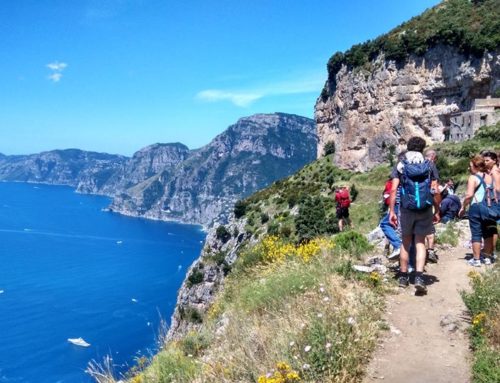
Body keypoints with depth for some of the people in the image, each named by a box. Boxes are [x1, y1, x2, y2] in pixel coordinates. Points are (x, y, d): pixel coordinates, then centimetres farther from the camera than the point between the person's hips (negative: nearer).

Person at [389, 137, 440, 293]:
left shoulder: (400, 165, 2)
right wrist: (437, 211, 8)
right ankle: (419, 277, -9)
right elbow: (435, 191, 0)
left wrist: (391, 211, -3)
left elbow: (394, 189, -6)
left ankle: (403, 277, 21)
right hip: (425, 209, 0)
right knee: (420, 242, 6)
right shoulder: (430, 165, 4)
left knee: (405, 242, 14)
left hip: (406, 209, 0)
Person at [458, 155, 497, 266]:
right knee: (488, 233, 15)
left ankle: (476, 259, 5)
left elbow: (469, 195, -19)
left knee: (476, 234, 1)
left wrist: (463, 207, -10)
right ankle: (487, 257, 23)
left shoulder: (473, 178, -10)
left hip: (476, 207, -6)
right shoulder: (490, 177, 9)